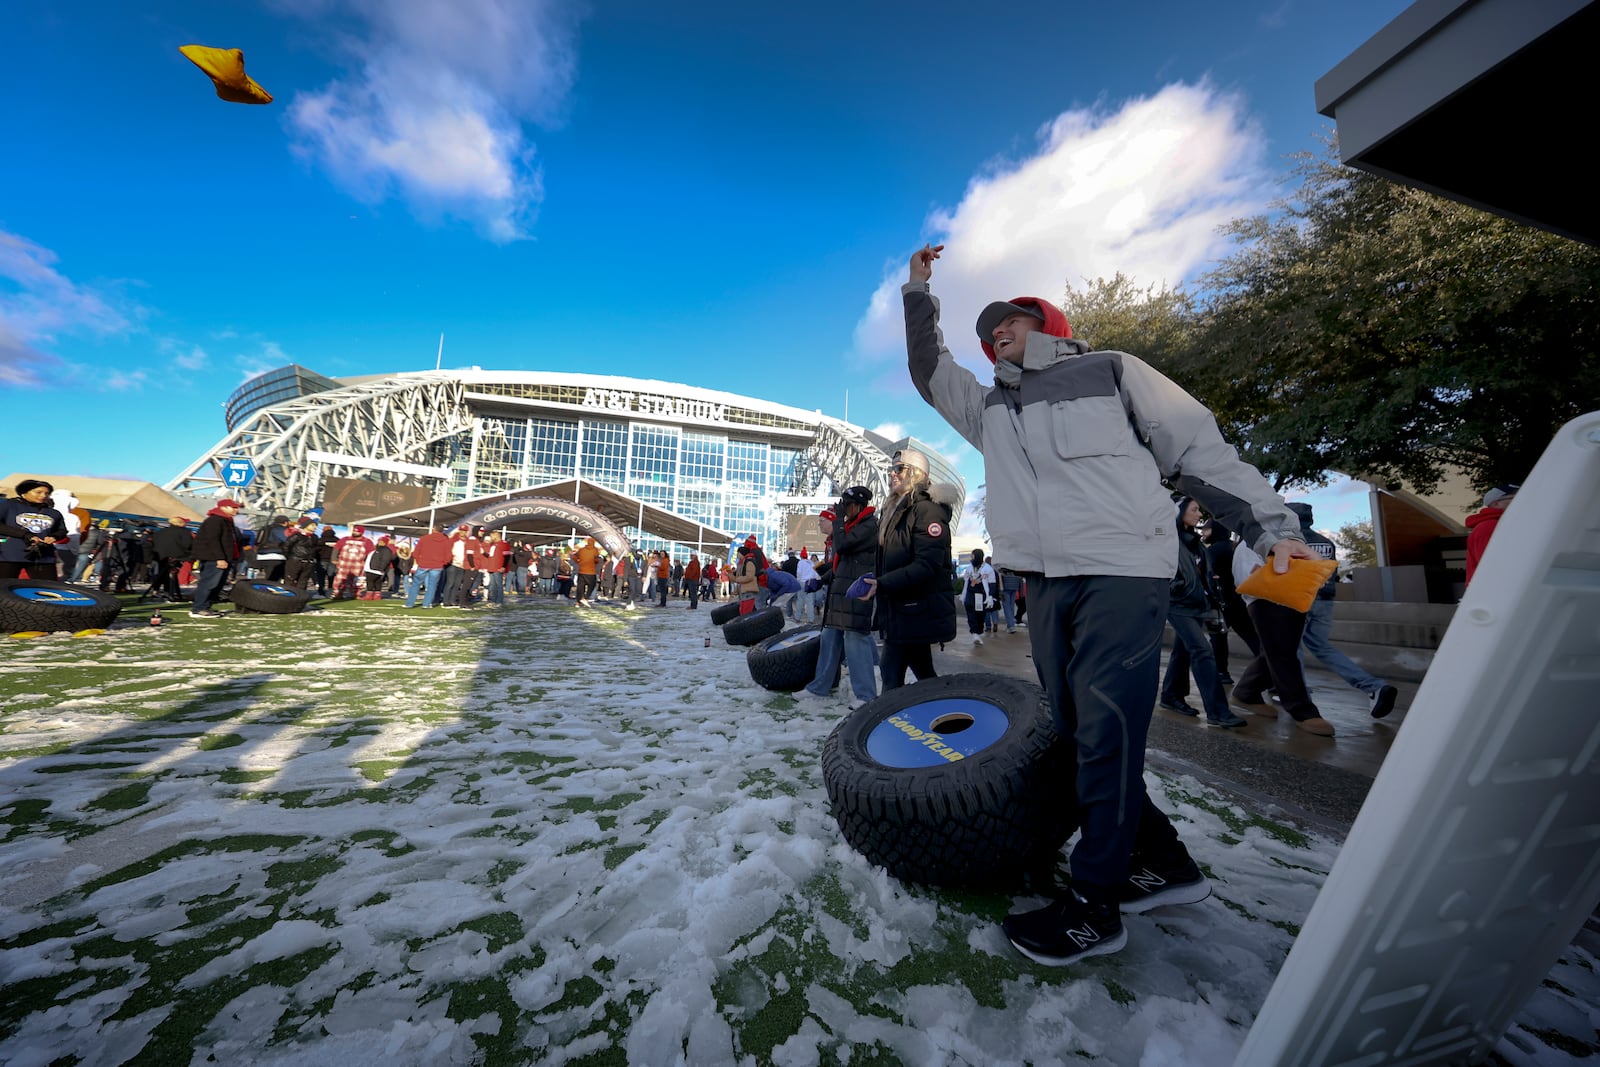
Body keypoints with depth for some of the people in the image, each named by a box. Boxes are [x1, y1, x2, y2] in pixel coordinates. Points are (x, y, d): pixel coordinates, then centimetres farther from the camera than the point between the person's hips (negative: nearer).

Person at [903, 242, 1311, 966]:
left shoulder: (1110, 371, 10)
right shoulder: (991, 407, 23)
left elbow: (1200, 447, 8)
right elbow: (928, 370, 28)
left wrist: (1272, 527, 1)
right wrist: (918, 290, 25)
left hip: (1122, 571, -5)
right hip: (1044, 582, 6)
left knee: (1107, 730, -8)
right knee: (1077, 731, 7)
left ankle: (1094, 905, 5)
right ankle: (1162, 863, 24)